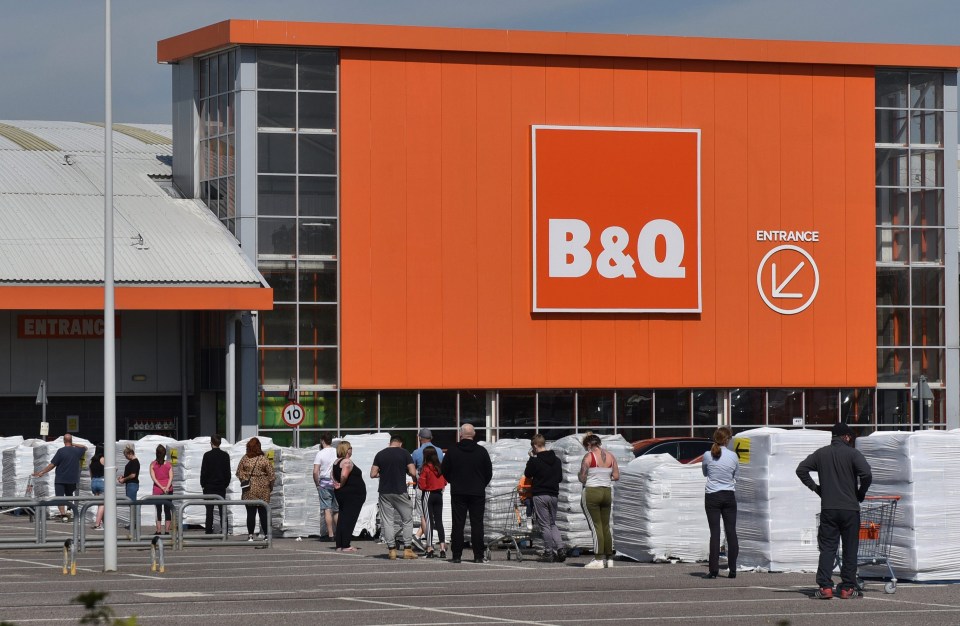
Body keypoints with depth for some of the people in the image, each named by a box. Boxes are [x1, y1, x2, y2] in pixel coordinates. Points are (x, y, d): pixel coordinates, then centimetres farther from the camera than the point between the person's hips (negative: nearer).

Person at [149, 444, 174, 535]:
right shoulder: (168, 464, 1)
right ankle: (167, 530, 3)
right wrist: (167, 488, -13)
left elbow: (153, 477, -8)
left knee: (158, 510, 4)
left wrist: (161, 487, -11)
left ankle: (158, 530, -1)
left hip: (157, 489, -1)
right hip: (168, 489, 1)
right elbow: (171, 477, -7)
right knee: (167, 510, 6)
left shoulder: (153, 464, -1)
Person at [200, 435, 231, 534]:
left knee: (209, 509, 0)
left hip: (209, 486, -2)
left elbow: (203, 471, -6)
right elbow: (228, 472, 5)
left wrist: (203, 484, 4)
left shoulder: (207, 455, -9)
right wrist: (226, 483, 15)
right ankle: (224, 529, 2)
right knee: (222, 509, 5)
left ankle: (209, 530, -1)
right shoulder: (225, 455, 0)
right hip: (221, 486, 3)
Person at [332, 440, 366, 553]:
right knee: (349, 519, -6)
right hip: (352, 494, -9)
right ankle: (345, 545, -8)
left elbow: (332, 474, 21)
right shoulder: (347, 462, -16)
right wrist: (342, 485, -12)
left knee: (342, 518, 13)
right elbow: (344, 475, -29)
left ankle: (339, 545, 14)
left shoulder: (336, 462, 12)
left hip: (341, 493, 9)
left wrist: (336, 484, 9)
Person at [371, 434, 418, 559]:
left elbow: (373, 474, 2)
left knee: (387, 521, 6)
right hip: (400, 491, -2)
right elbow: (413, 472, -10)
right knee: (407, 520, 8)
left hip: (384, 492, 2)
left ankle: (391, 549, 4)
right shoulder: (404, 453, -4)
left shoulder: (380, 454, 3)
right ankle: (407, 549, 4)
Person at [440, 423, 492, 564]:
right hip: (478, 493, 0)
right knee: (477, 524, 3)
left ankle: (456, 555, 0)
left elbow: (444, 470, 4)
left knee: (458, 524, 3)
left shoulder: (452, 451, -3)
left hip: (458, 493, 0)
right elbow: (489, 473, 5)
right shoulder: (482, 451, -1)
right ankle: (478, 556, 0)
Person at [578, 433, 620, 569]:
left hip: (591, 492, -6)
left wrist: (579, 475, 9)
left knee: (595, 526, -5)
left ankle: (599, 559, -8)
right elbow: (616, 476, 5)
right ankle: (609, 558, 14)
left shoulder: (589, 456, -11)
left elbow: (582, 477, -13)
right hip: (607, 492, 6)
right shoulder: (610, 457, 6)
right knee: (605, 526, 12)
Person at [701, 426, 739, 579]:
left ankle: (713, 569, -5)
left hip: (712, 496, -1)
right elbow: (737, 474, 9)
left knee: (715, 532, -1)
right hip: (729, 496, 1)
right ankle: (732, 569, 3)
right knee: (731, 532, 5)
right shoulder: (733, 456, -5)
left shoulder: (708, 456, -7)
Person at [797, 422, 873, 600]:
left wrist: (815, 488, 12)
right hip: (850, 508, -2)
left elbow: (801, 470, 7)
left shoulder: (821, 453, 7)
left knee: (827, 548, 4)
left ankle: (824, 586, -6)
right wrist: (861, 494, 0)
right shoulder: (852, 453, -4)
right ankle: (847, 588, 5)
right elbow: (866, 474, -16)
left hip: (828, 509, 2)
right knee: (850, 549, 6)